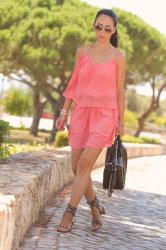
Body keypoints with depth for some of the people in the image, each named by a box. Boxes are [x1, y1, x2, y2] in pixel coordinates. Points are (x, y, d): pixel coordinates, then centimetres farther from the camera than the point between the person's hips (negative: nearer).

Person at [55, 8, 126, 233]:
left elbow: (120, 90, 3)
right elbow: (74, 83, 12)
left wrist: (121, 121, 3)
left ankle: (70, 213, -8)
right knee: (77, 165, 3)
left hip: (104, 115, -4)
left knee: (85, 164, -14)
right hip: (81, 112, 4)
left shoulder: (117, 56, 0)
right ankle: (95, 206, 23)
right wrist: (64, 111, 9)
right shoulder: (82, 51, 8)